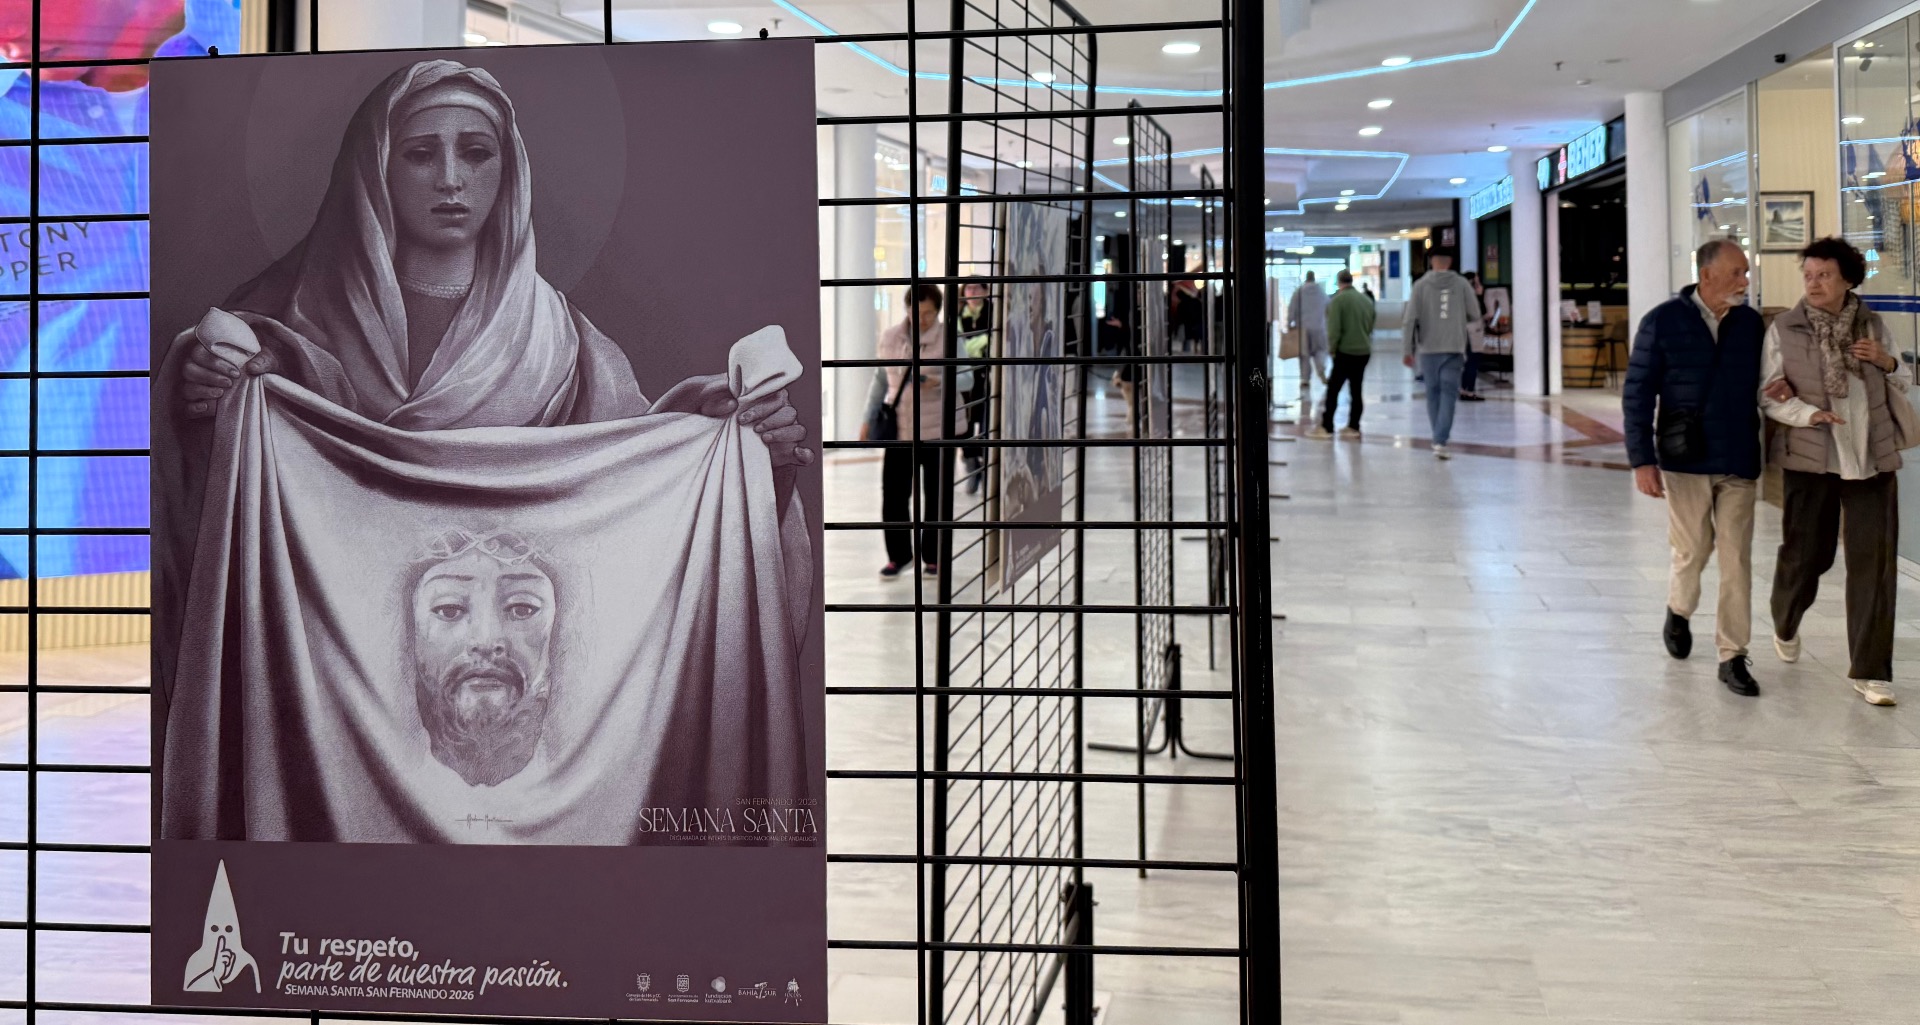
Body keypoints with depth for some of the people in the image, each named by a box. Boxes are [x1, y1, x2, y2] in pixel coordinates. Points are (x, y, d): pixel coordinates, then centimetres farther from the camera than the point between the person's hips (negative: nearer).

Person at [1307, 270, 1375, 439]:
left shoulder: (1337, 300, -10)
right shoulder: (1366, 300, 11)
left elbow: (1334, 328, -14)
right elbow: (1370, 326, 17)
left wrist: (1332, 348, -5)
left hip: (1345, 351, -6)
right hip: (1364, 351, 6)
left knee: (1333, 389, -3)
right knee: (1356, 390, 10)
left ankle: (1326, 427, -5)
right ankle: (1353, 427, 11)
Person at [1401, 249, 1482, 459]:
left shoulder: (1421, 285, -1)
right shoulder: (1461, 284, 0)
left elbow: (1411, 319, -5)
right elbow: (1475, 314, 3)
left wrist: (1409, 350, 1)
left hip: (1428, 348, 1)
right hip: (1454, 348, -1)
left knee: (1433, 393, 14)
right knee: (1448, 394, -2)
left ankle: (1440, 439, 21)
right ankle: (1441, 441, -13)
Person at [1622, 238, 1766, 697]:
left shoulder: (1750, 323, 5)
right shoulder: (1663, 322, -4)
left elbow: (1762, 380, 19)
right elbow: (1637, 393, -4)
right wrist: (1642, 460, -10)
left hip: (1739, 462, 3)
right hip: (1686, 461, -2)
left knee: (1737, 559, 1)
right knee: (1692, 551, 5)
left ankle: (1733, 656, 9)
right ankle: (1679, 611, 38)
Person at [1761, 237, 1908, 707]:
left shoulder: (1872, 325, 7)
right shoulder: (1784, 329, -2)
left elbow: (1899, 392, 17)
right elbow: (1768, 396, -4)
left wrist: (1888, 363, -4)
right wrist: (1809, 414, -20)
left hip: (1871, 458, 2)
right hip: (1810, 458, -2)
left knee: (1874, 563, -3)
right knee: (1805, 554, 9)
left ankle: (1870, 671, 5)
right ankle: (1785, 626, 41)